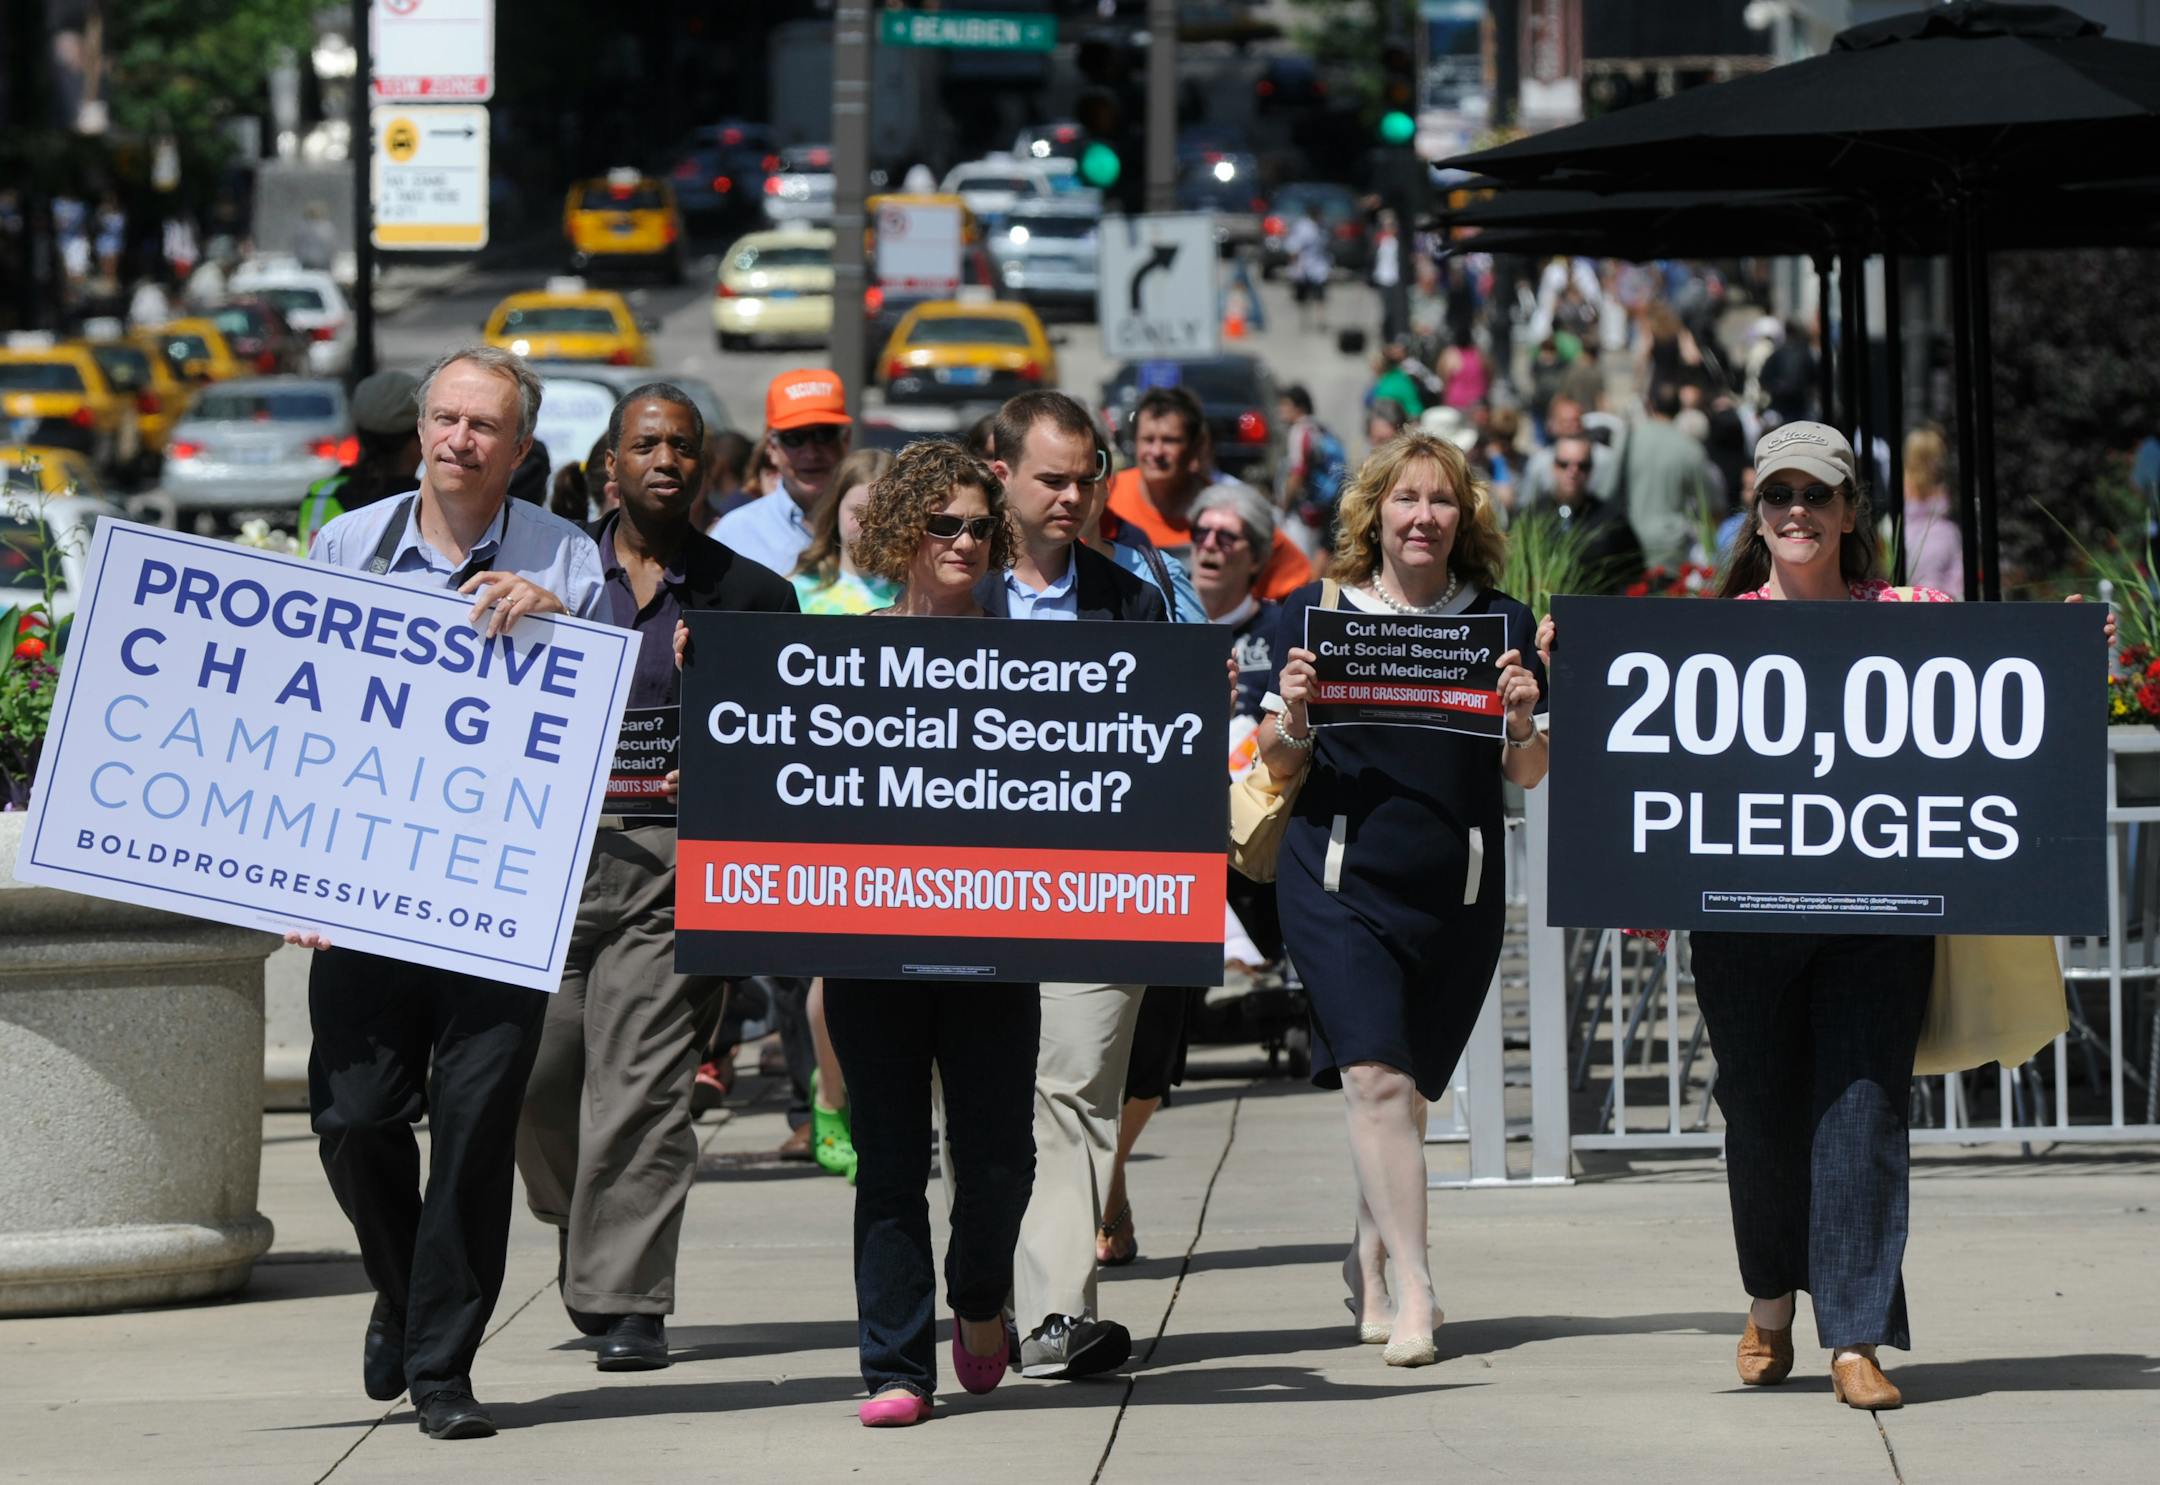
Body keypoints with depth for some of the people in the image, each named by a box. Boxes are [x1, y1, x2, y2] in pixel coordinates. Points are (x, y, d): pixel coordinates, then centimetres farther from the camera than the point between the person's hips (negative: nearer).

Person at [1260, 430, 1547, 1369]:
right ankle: (1413, 1295, -16)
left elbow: (1527, 777, 9)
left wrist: (1523, 720, -11)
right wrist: (1293, 717, -15)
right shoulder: (1315, 614, 1)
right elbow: (1281, 766, 6)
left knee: (1410, 1087, 10)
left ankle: (1369, 1272, 30)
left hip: (1459, 891, 2)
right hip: (1338, 880, -2)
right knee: (1377, 1079, -15)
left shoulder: (1502, 623, 6)